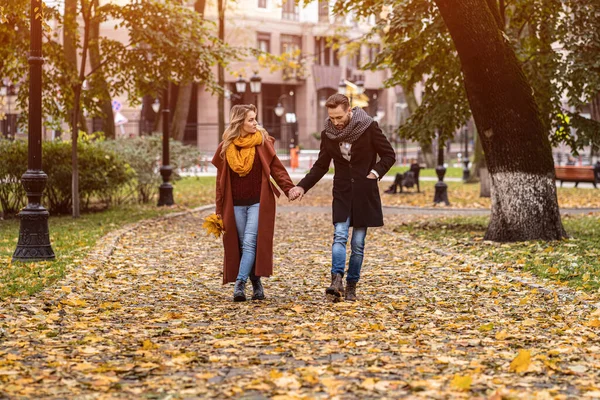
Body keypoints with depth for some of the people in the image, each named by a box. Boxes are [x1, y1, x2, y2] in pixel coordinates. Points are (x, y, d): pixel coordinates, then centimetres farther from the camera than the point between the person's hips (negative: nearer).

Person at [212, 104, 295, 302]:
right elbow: (221, 181, 9)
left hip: (258, 203, -3)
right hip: (236, 205, 3)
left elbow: (276, 168, -5)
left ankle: (239, 284, -17)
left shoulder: (262, 142, 0)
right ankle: (257, 286, 15)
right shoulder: (225, 147, 5)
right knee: (243, 246, 5)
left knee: (250, 244, -13)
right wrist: (219, 210, 9)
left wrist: (289, 188, -22)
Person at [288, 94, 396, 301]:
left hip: (364, 193, -2)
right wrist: (302, 186, -2)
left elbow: (389, 155, 0)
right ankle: (337, 280, -27)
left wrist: (376, 172, -15)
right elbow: (321, 166, 10)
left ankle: (351, 285, 10)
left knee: (358, 242, 2)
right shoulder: (328, 133, 1)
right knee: (340, 235, -15)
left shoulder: (369, 127, -9)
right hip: (342, 193, 2)